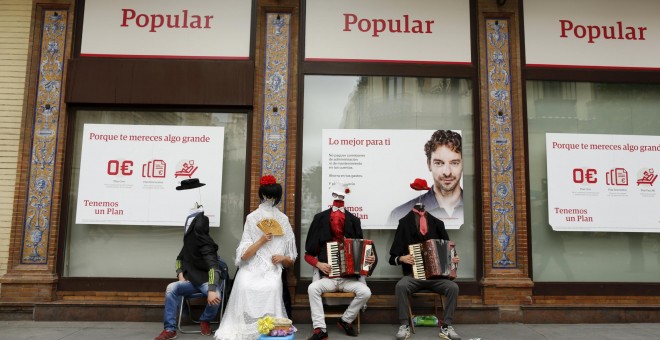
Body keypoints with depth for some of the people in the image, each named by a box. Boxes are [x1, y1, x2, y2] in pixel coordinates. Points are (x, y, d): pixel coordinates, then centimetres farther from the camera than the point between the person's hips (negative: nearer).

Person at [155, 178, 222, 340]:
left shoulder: (205, 244, -19)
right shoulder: (189, 243, 6)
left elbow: (213, 266, -28)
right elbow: (181, 258, 22)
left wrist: (212, 290, -40)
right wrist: (180, 274, 2)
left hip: (206, 280, -6)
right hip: (190, 280, 6)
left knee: (215, 299, -35)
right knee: (171, 288, -22)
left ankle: (205, 320, 1)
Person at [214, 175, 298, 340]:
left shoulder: (283, 220, 8)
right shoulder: (252, 218, 6)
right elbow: (244, 255, 2)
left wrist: (283, 258, -9)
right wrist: (261, 241, -10)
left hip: (272, 271, 0)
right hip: (250, 270, 0)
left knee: (271, 289, -18)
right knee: (245, 287, -18)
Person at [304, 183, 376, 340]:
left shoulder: (353, 220, 6)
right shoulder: (321, 218, 2)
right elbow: (308, 255, 6)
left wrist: (370, 259, -9)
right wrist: (318, 264, -14)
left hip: (349, 279, 1)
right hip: (328, 278, -1)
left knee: (365, 292, -25)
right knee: (312, 288, -30)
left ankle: (346, 321, -1)